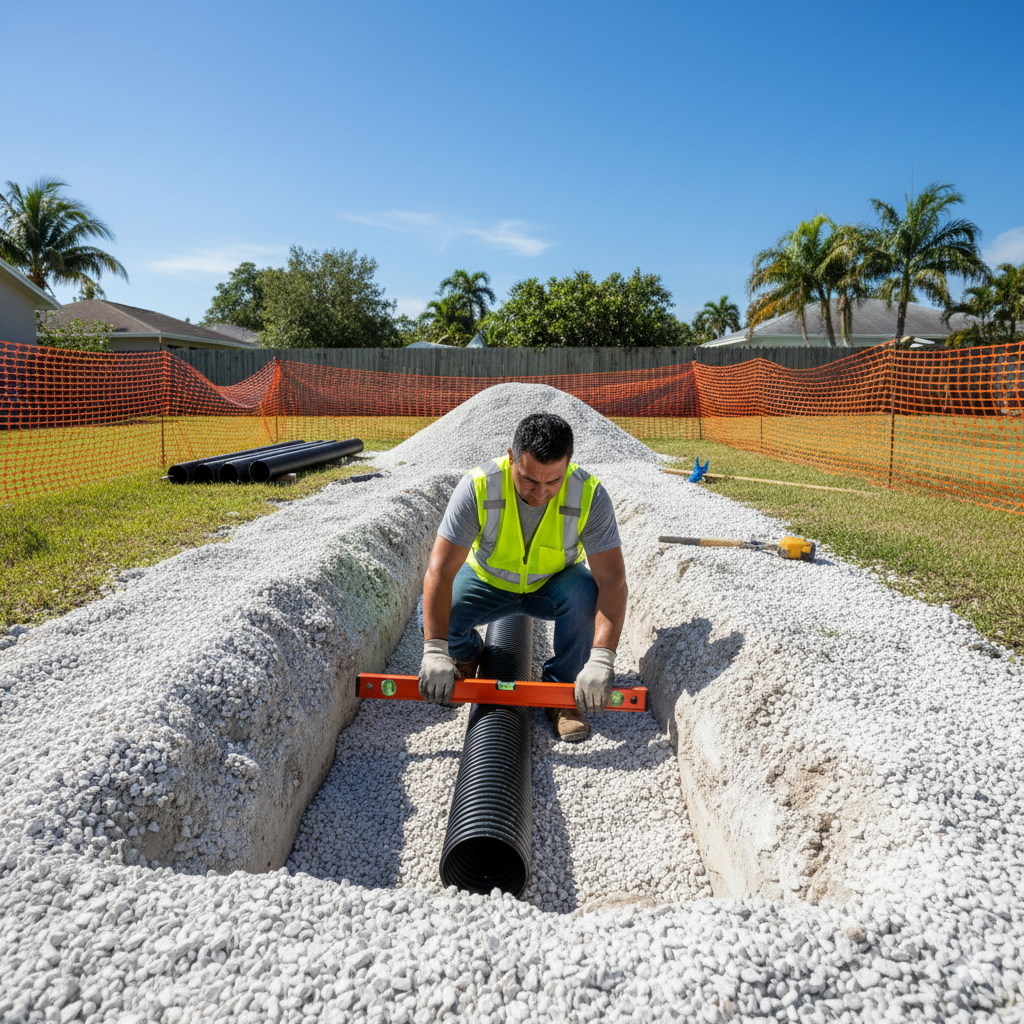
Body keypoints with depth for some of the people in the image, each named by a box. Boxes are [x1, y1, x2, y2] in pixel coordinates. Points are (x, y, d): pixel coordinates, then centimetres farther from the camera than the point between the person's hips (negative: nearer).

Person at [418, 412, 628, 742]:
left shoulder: (589, 495, -29)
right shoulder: (477, 488, -30)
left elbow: (612, 581, -31)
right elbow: (439, 573, -31)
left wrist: (601, 660, -43)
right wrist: (435, 653, -39)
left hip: (554, 583, 0)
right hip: (487, 580, 1)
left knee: (586, 595, -33)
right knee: (433, 613, -25)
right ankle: (467, 656, 13)